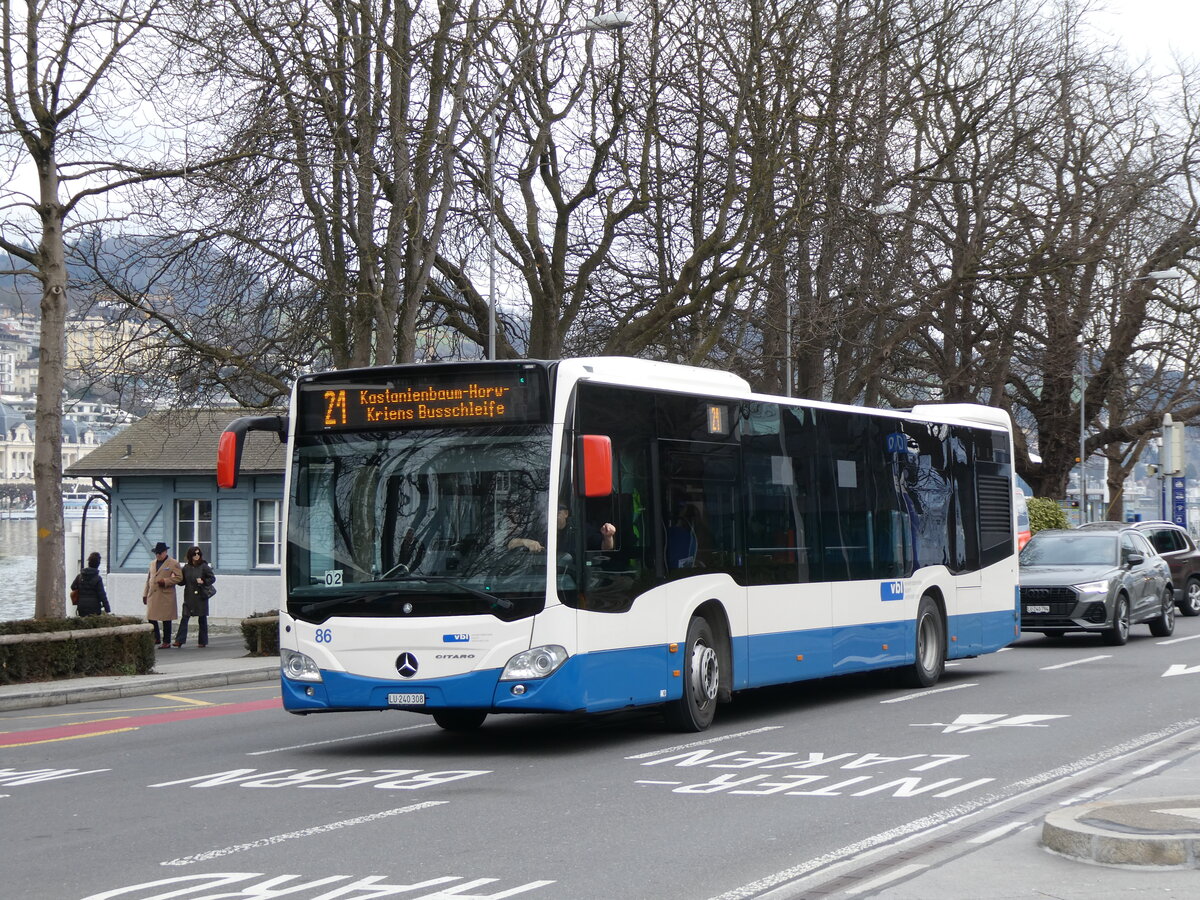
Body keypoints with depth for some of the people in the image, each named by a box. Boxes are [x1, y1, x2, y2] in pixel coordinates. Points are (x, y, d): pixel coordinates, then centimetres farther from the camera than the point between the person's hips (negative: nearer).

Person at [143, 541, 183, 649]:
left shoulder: (173, 563, -1)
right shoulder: (152, 564, 19)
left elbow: (179, 577, -6)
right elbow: (148, 579, 22)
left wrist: (166, 581, -16)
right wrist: (145, 594, 16)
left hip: (166, 596, -6)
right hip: (152, 596, 6)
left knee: (166, 620, -1)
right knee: (151, 618, 2)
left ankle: (166, 642, 6)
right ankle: (156, 638, 18)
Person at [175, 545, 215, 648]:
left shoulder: (204, 566, -4)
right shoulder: (186, 568, 7)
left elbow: (212, 578, -1)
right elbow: (182, 581, 13)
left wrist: (203, 582, -16)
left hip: (201, 597, -3)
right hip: (189, 597, 3)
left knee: (202, 619, 5)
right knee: (184, 617, -6)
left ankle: (203, 641, 14)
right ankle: (180, 640, -8)